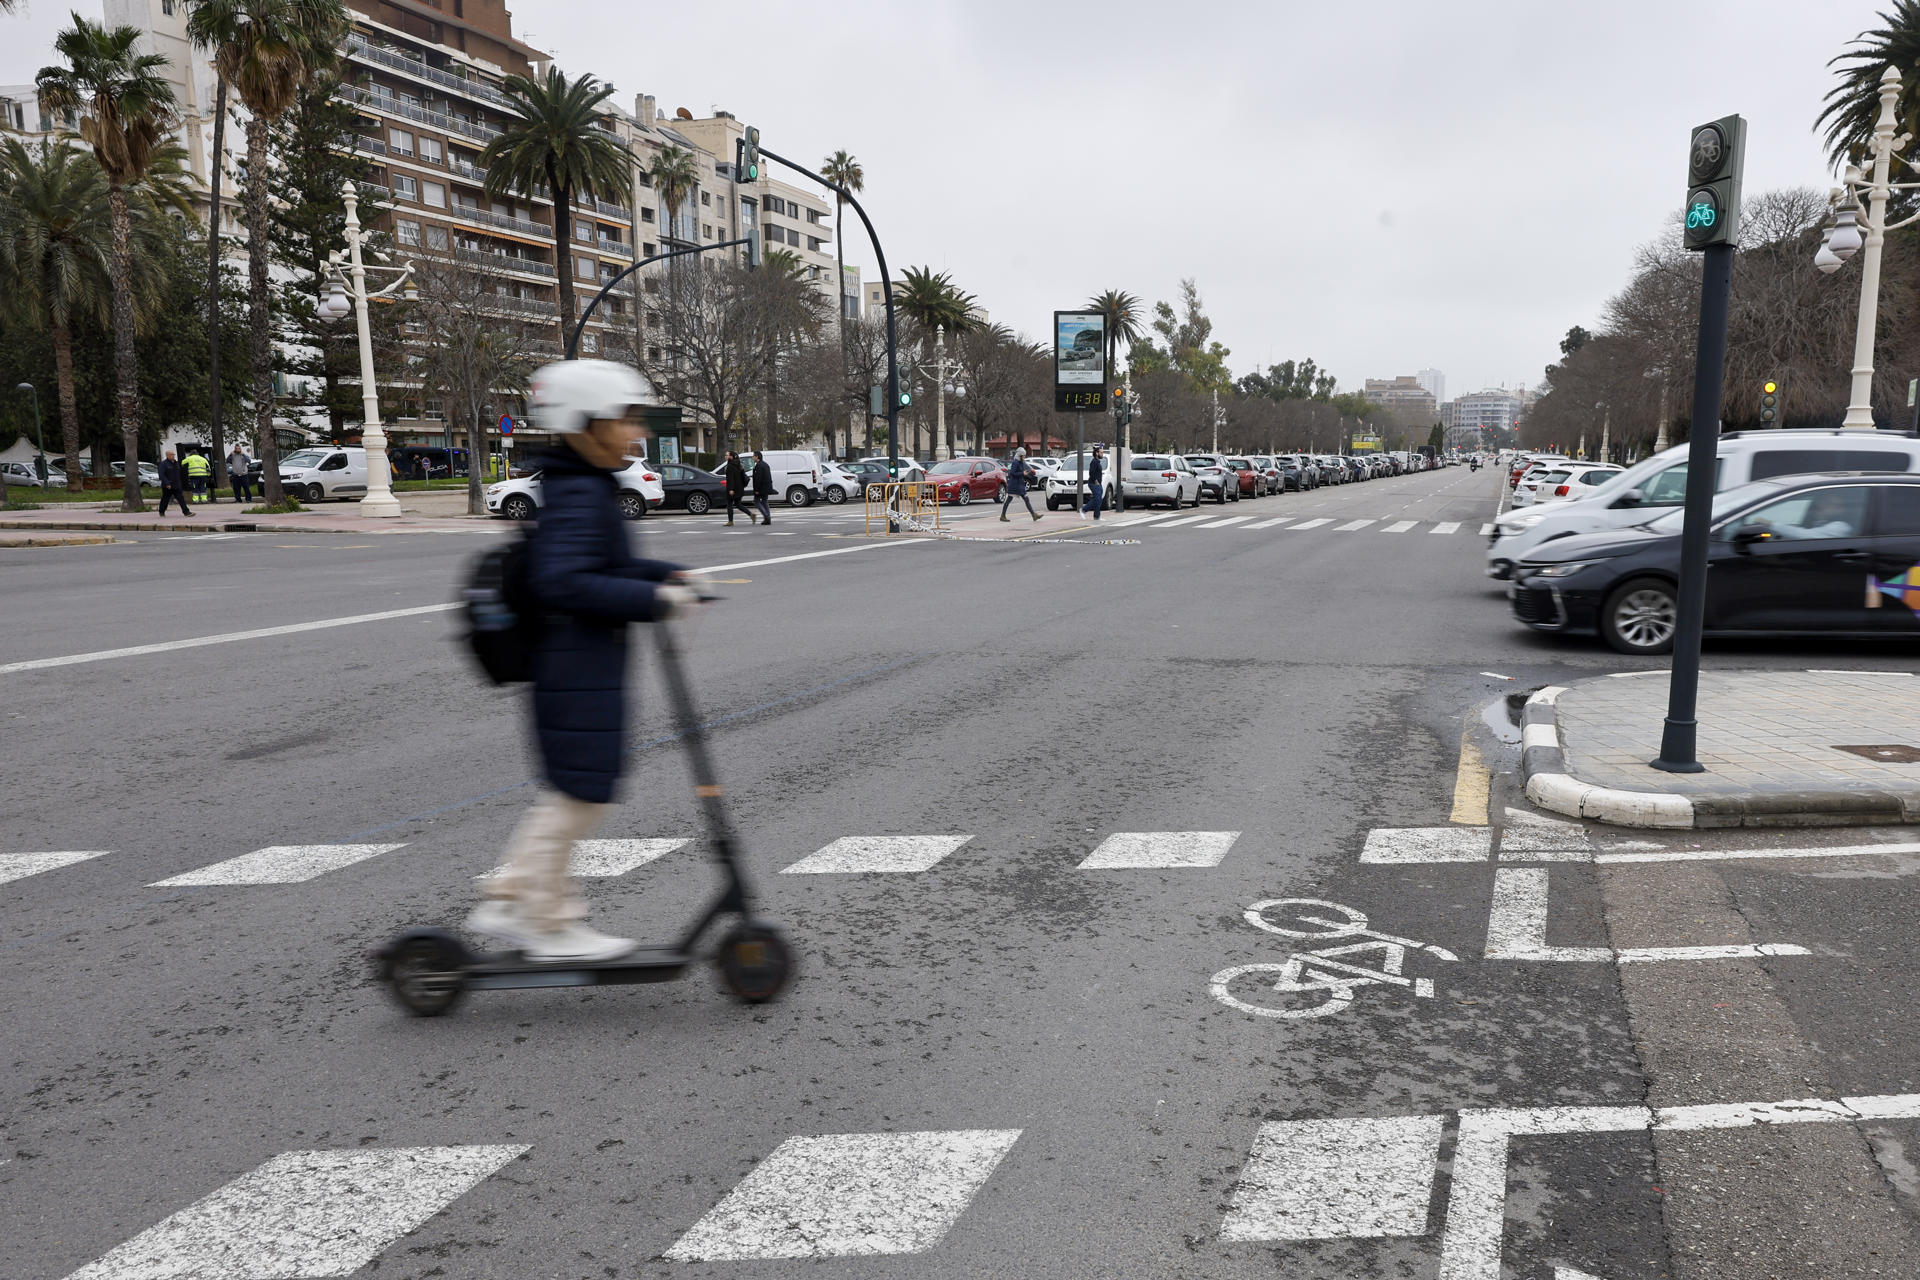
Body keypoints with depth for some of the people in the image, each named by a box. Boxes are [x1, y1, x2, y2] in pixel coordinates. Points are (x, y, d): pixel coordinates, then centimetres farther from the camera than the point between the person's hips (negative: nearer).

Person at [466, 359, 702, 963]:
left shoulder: (586, 490, 14)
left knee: (571, 795, 18)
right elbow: (563, 582, -30)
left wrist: (669, 575, 10)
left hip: (581, 670, 10)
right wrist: (656, 600, -27)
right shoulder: (579, 494, -19)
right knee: (578, 794, 1)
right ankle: (552, 925, 15)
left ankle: (510, 899, 28)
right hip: (578, 671, -10)